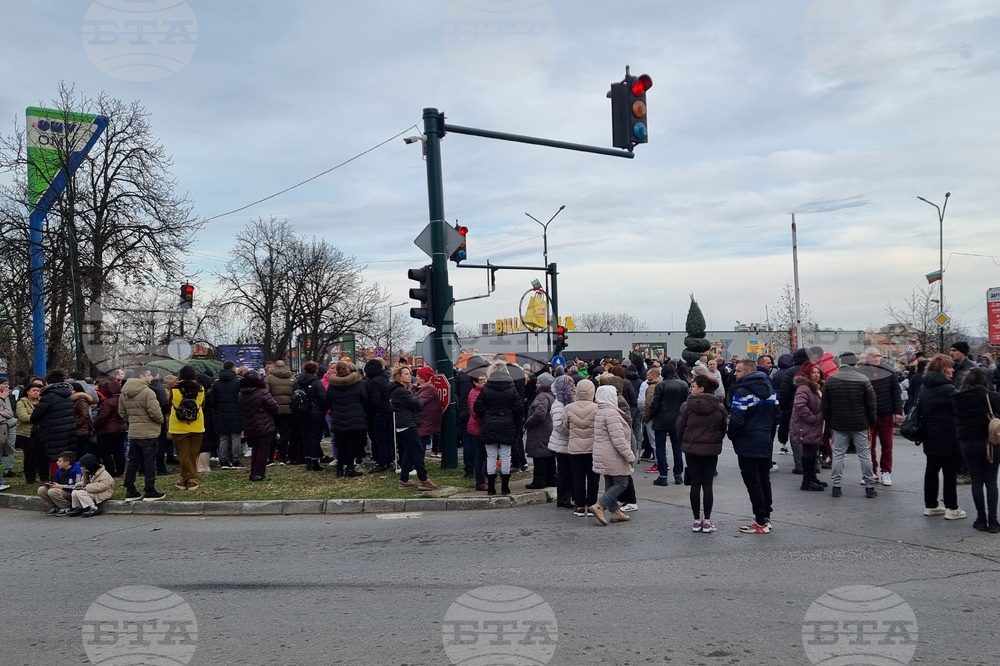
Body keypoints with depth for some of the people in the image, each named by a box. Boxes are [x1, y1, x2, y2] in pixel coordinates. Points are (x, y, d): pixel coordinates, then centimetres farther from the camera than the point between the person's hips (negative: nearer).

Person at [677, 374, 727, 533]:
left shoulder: (687, 406, -10)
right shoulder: (719, 407, -2)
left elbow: (680, 429, -4)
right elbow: (723, 429, 6)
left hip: (692, 449, -1)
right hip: (711, 450, 1)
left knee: (695, 484, 5)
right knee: (707, 485, 6)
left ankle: (697, 520, 9)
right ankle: (707, 521, 6)